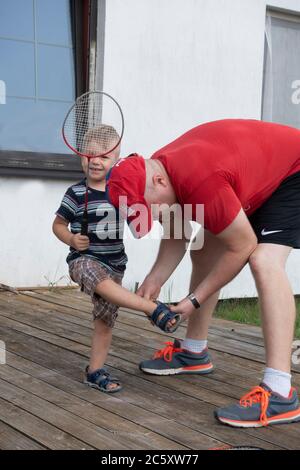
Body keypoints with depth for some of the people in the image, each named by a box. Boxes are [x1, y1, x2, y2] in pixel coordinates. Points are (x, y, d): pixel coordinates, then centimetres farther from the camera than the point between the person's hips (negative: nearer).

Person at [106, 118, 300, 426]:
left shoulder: (199, 181, -40)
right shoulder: (155, 172, -12)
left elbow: (243, 247, -30)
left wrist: (195, 299, -23)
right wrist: (155, 279, -12)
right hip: (253, 179, 9)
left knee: (265, 262, -28)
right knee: (203, 252, 10)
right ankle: (194, 352, 25)